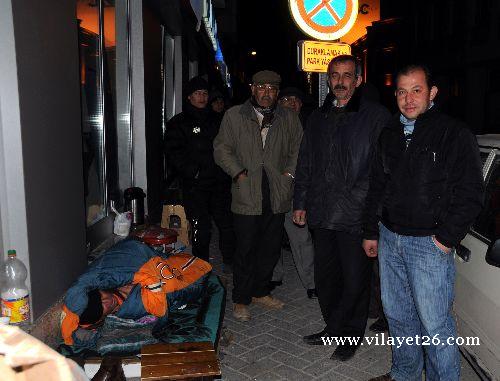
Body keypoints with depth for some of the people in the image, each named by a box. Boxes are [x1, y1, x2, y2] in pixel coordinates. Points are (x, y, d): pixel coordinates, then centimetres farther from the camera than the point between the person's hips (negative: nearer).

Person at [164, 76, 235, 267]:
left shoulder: (215, 121, 18)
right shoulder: (178, 123, 5)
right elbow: (173, 152, -6)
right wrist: (193, 171, -15)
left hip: (220, 182, 4)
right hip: (195, 184, -3)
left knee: (227, 223, 3)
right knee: (201, 228, -1)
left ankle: (231, 261, 18)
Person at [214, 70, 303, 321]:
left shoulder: (289, 119, 11)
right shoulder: (234, 116, 4)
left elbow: (298, 149, 14)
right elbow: (222, 148, 3)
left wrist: (290, 173, 0)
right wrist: (238, 173, -8)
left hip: (277, 194, 3)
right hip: (247, 194, -3)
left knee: (271, 247, 11)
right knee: (246, 249, 0)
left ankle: (260, 291, 30)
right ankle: (241, 300, 15)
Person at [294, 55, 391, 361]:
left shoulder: (376, 116, -4)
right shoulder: (318, 118, 15)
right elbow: (305, 163, 19)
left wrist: (355, 199, -14)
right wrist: (300, 203, 15)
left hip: (356, 216, -5)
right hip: (321, 215, 6)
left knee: (355, 280, 6)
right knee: (325, 275, 16)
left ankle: (351, 334, 26)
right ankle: (333, 327, 36)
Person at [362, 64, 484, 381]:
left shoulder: (455, 134, -7)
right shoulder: (390, 134, 11)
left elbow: (471, 194, -9)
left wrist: (447, 239, -13)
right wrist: (371, 232, 16)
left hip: (430, 244, -6)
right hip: (389, 238, 6)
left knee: (434, 324, -1)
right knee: (397, 314, 17)